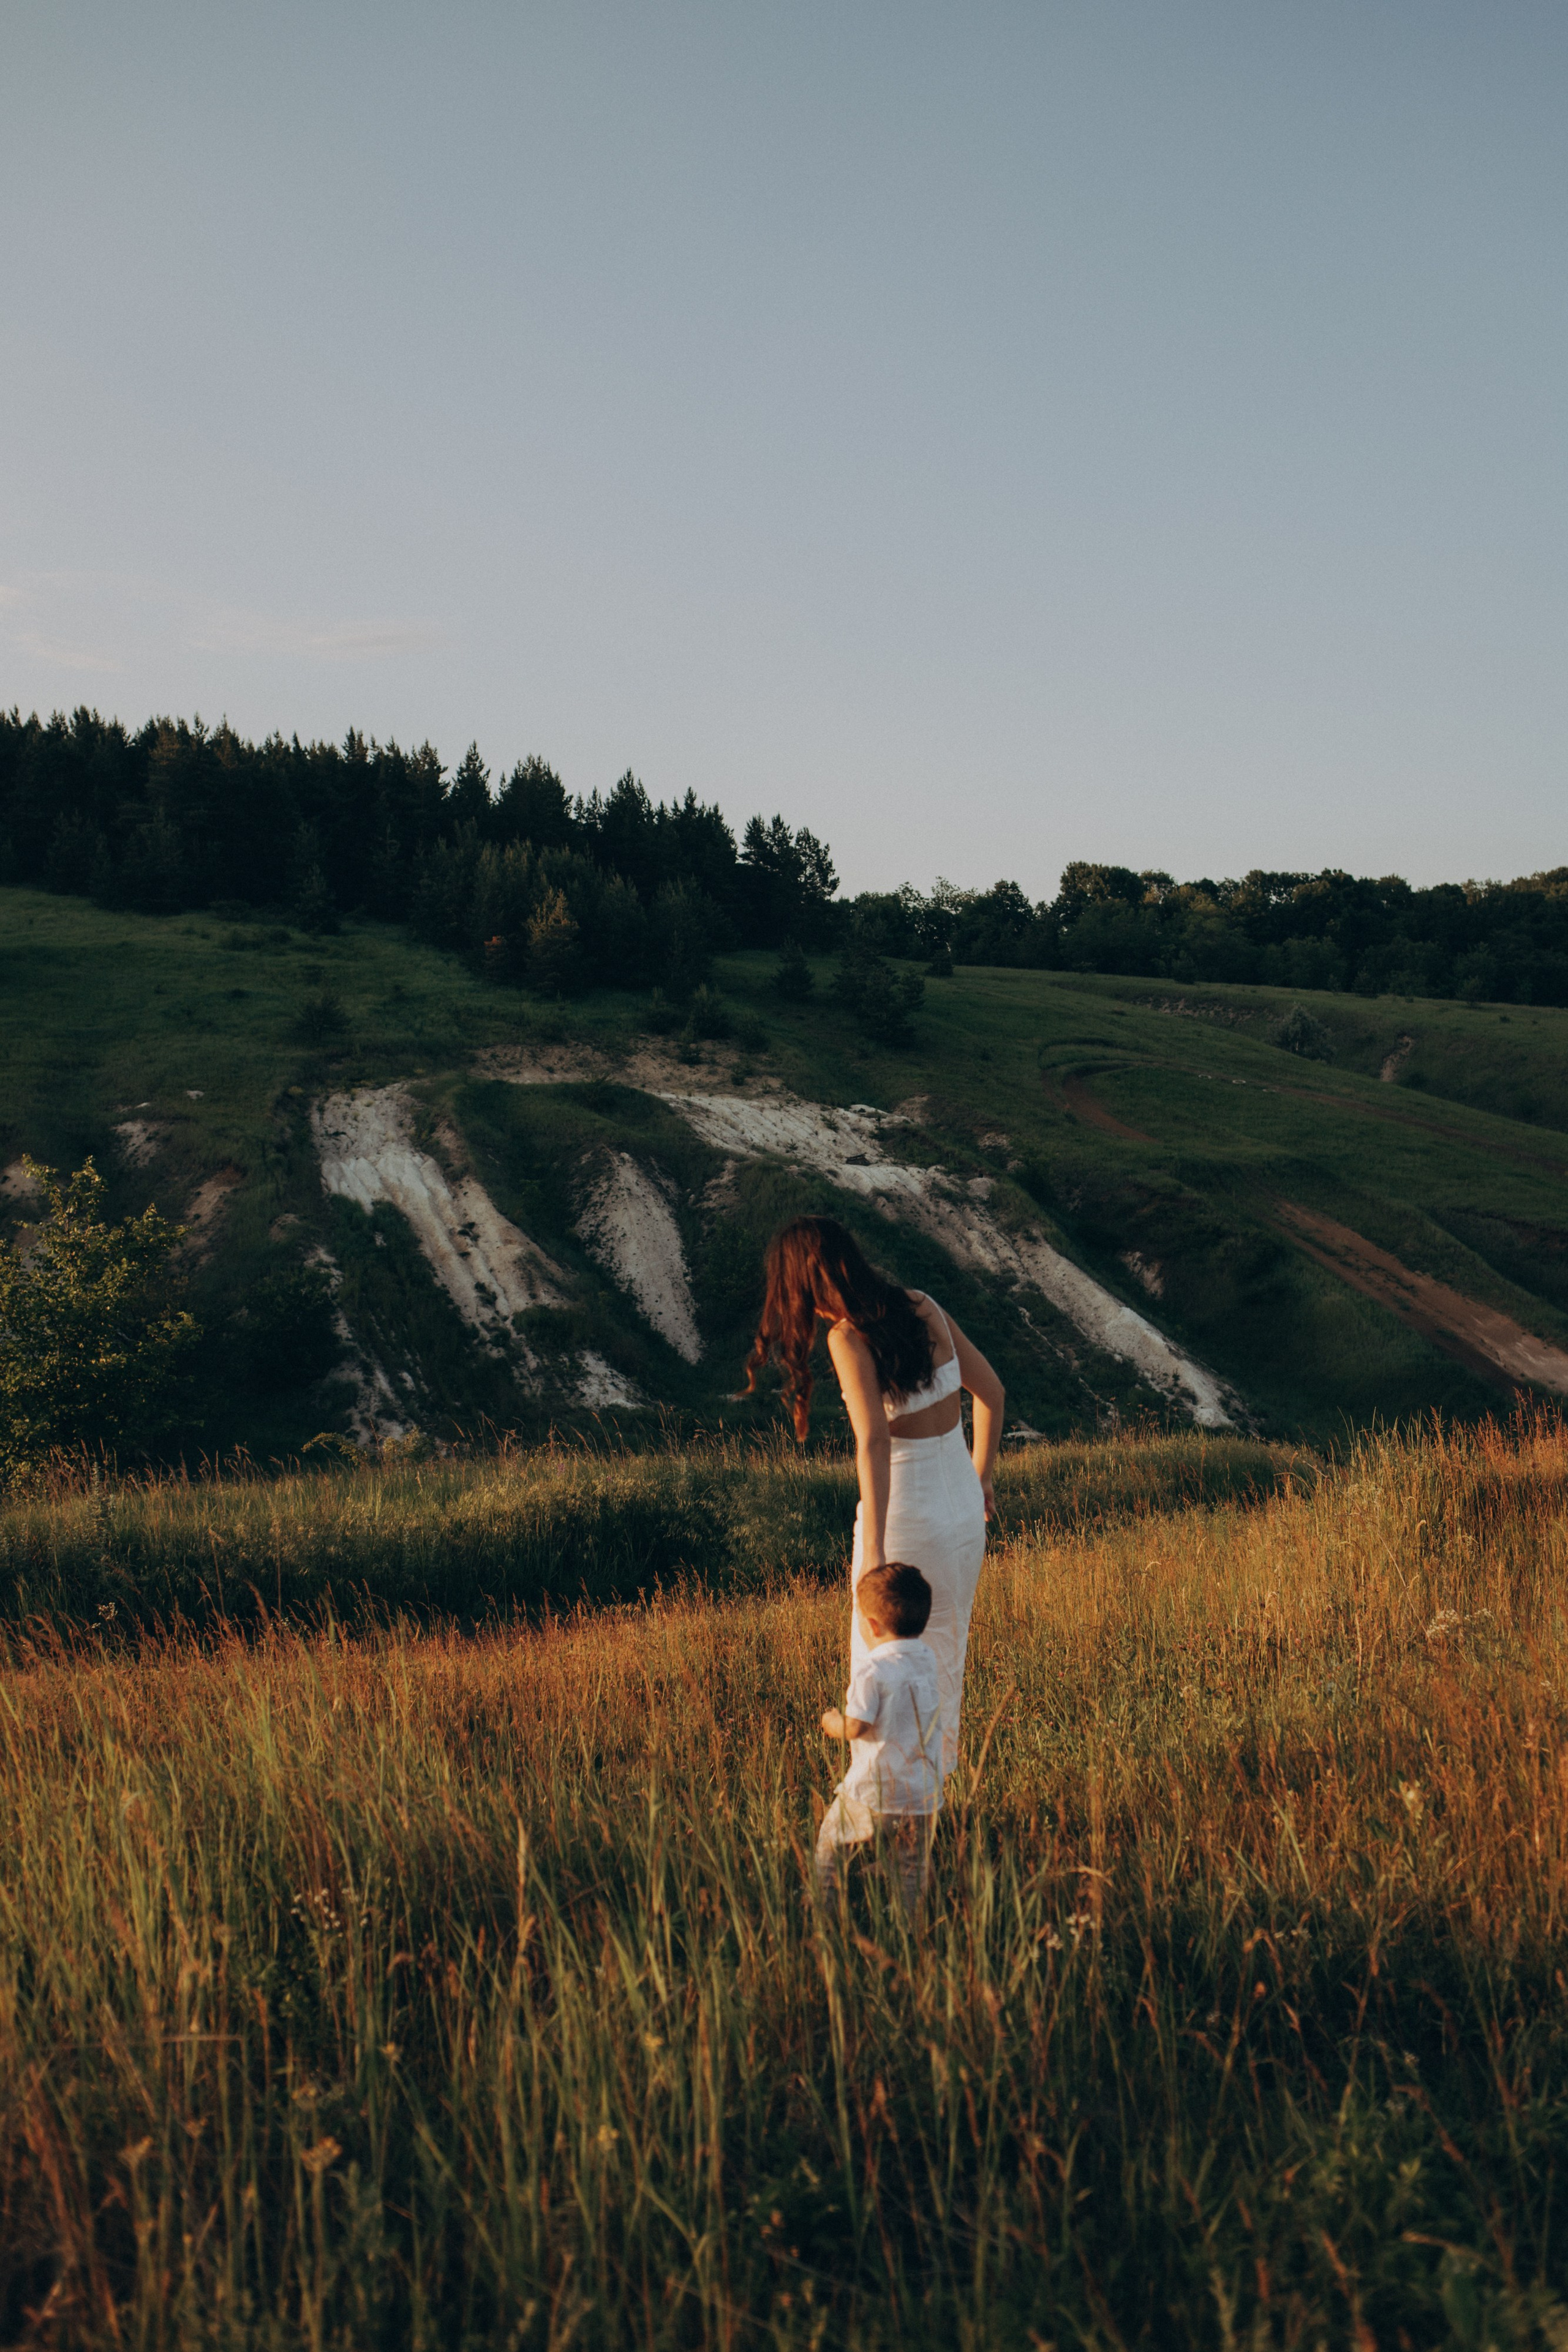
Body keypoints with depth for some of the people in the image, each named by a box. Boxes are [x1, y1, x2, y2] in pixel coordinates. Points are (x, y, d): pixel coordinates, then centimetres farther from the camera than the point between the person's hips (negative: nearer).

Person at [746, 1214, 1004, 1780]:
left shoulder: (849, 1337, -19)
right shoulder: (922, 1307, -1)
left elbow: (874, 1441, -32)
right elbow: (990, 1390, 8)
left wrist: (873, 1551, -36)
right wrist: (980, 1475, 21)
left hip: (906, 1522, -7)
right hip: (964, 1512, 7)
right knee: (944, 1657, 26)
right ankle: (940, 1772, 43)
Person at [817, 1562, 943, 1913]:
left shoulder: (872, 1671, -17)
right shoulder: (928, 1658, 4)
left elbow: (854, 1728, -18)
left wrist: (832, 1722, 6)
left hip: (873, 1795, -5)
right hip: (923, 1797, 5)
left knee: (828, 1844, 16)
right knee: (911, 1870, 12)